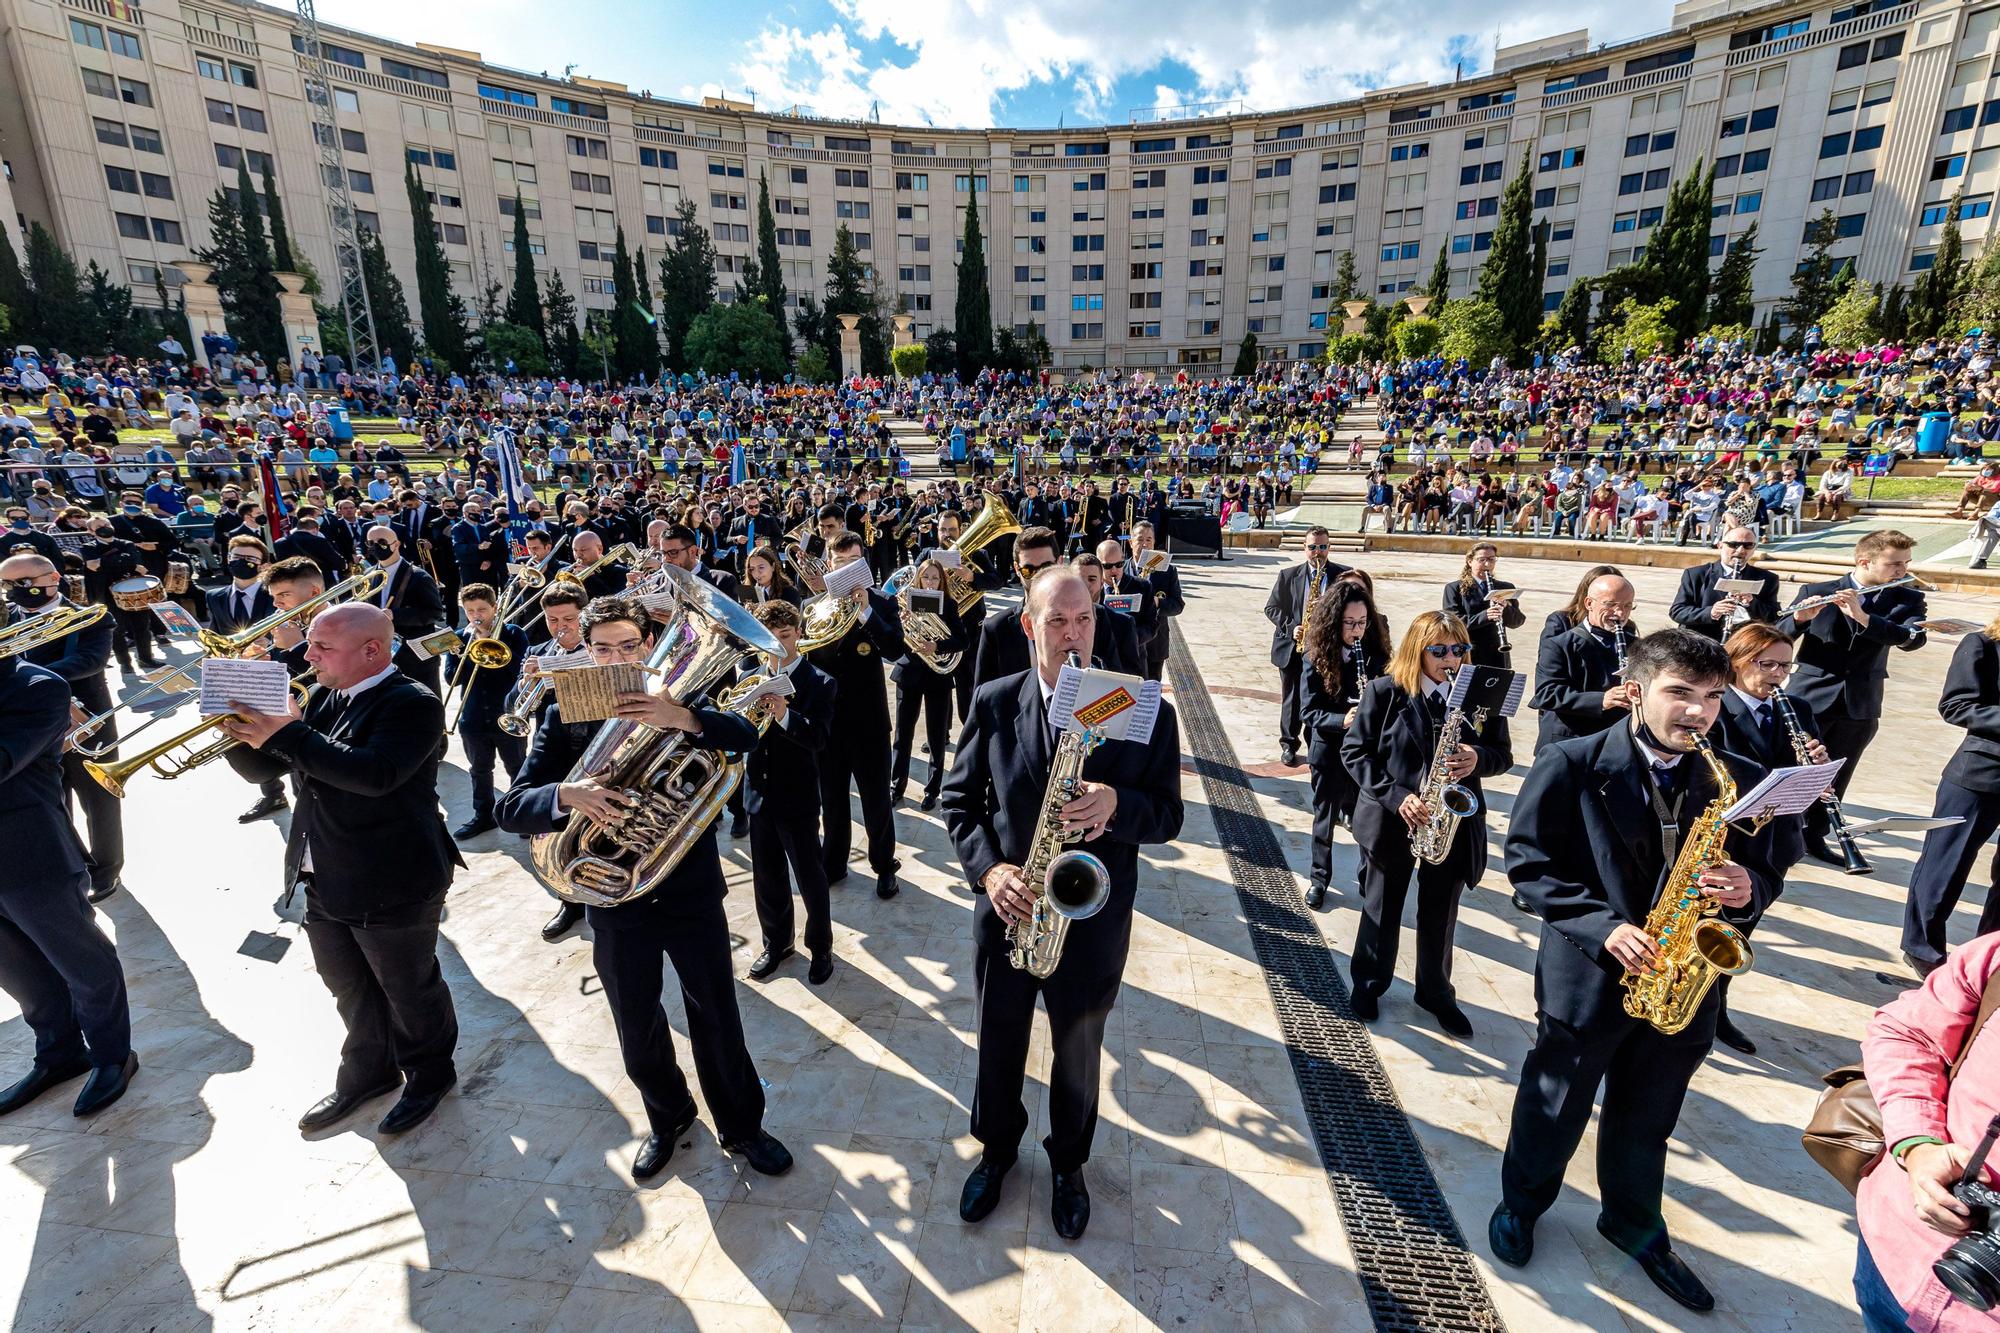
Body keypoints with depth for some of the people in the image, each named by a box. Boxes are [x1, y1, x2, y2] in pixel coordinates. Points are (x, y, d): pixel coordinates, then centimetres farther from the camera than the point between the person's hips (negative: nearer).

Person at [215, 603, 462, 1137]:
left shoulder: (413, 704, -21)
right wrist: (247, 730, -10)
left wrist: (287, 736, -32)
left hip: (392, 885, -8)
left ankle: (429, 1074, 33)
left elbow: (376, 773, -36)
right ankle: (368, 1070, 45)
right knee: (349, 987, 24)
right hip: (324, 881, 8)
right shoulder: (322, 698, 5)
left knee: (409, 991, 11)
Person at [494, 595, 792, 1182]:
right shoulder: (563, 716, -3)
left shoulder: (679, 698, -5)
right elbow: (511, 808, -10)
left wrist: (686, 719, -39)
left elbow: (746, 737, -21)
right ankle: (668, 1118, 46)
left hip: (692, 892, -1)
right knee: (639, 1033, 19)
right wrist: (566, 794, -32)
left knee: (717, 1021, 11)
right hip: (617, 903, 2)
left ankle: (741, 1126, 34)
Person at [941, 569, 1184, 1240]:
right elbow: (959, 798, -2)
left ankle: (1068, 1161, 51)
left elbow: (1168, 816, -8)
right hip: (1007, 908, 1)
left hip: (1092, 919, -1)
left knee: (1078, 1052, 22)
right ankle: (996, 1147, 52)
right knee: (999, 1045, 22)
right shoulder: (993, 702, -9)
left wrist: (1116, 806, -29)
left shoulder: (1145, 711, -12)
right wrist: (988, 869, -17)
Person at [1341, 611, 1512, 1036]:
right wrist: (1395, 795, -19)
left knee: (1440, 914, 15)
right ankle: (1368, 983, 35)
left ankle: (1436, 993, 37)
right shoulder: (1385, 691, -10)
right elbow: (1354, 750, -8)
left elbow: (1503, 754, 5)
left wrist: (1477, 759, -18)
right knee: (1382, 908, 14)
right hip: (1391, 819, -2)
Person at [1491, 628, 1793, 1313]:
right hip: (1589, 973, -3)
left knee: (1645, 1120, 23)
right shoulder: (1571, 765, -15)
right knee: (1553, 1109, 16)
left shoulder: (1737, 781, -2)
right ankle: (1521, 1204, 41)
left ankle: (1635, 1225, 48)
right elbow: (1528, 860, -13)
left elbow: (1765, 870, 7)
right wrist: (1602, 927, -21)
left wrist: (1746, 887, -16)